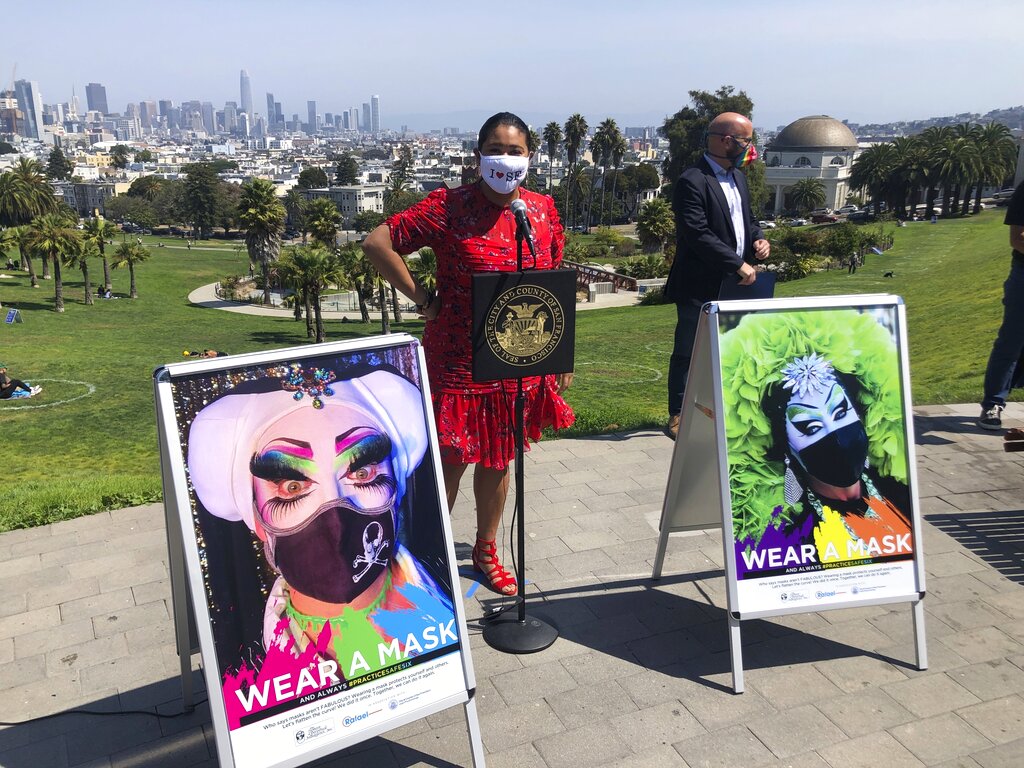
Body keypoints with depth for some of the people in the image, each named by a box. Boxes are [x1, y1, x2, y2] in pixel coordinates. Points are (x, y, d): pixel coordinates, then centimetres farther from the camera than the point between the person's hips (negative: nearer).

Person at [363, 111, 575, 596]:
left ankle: (486, 551, 37)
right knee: (450, 462, 4)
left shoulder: (543, 210, 5)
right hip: (458, 362, -4)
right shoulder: (449, 207, -10)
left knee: (498, 459, 17)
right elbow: (376, 243, -10)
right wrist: (421, 298, -11)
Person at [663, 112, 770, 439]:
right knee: (688, 352, 0)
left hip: (733, 286, 9)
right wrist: (738, 264, -22)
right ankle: (678, 416, 10)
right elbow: (698, 235, -23)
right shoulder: (692, 182, -15)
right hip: (700, 286, -8)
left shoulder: (738, 178, 14)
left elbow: (748, 219, 25)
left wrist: (759, 239, 2)